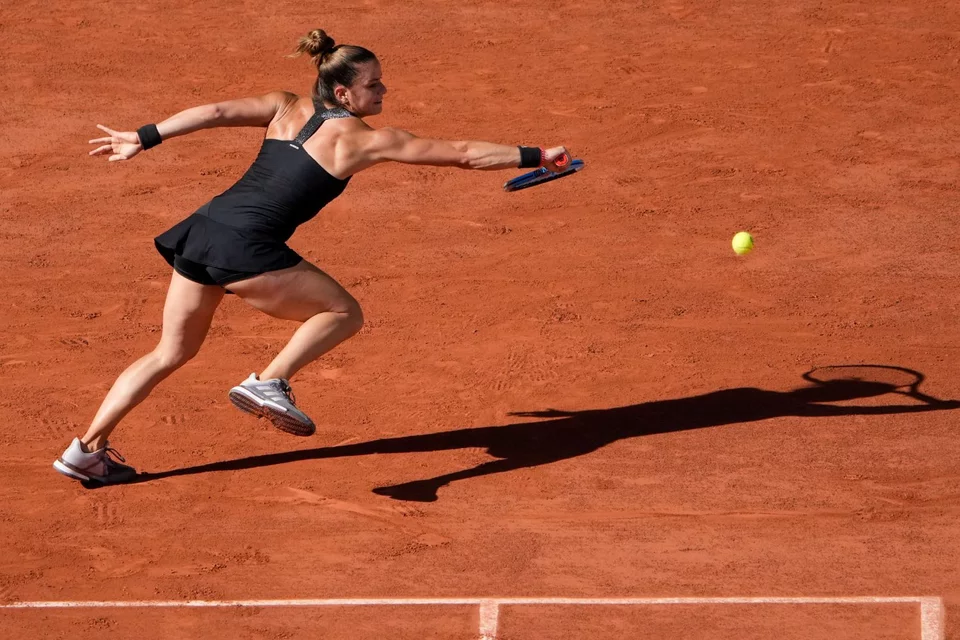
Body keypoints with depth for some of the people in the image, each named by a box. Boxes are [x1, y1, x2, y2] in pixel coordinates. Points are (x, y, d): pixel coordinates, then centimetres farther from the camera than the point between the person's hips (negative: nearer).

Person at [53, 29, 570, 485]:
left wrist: (143, 139, 9)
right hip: (246, 247, -7)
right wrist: (535, 157, 12)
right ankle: (269, 382, -10)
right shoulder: (364, 140, 2)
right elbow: (464, 155, 4)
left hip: (202, 228, 7)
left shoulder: (286, 109, 17)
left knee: (171, 353, 20)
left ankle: (86, 450, 17)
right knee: (344, 313, 8)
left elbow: (216, 113, 6)